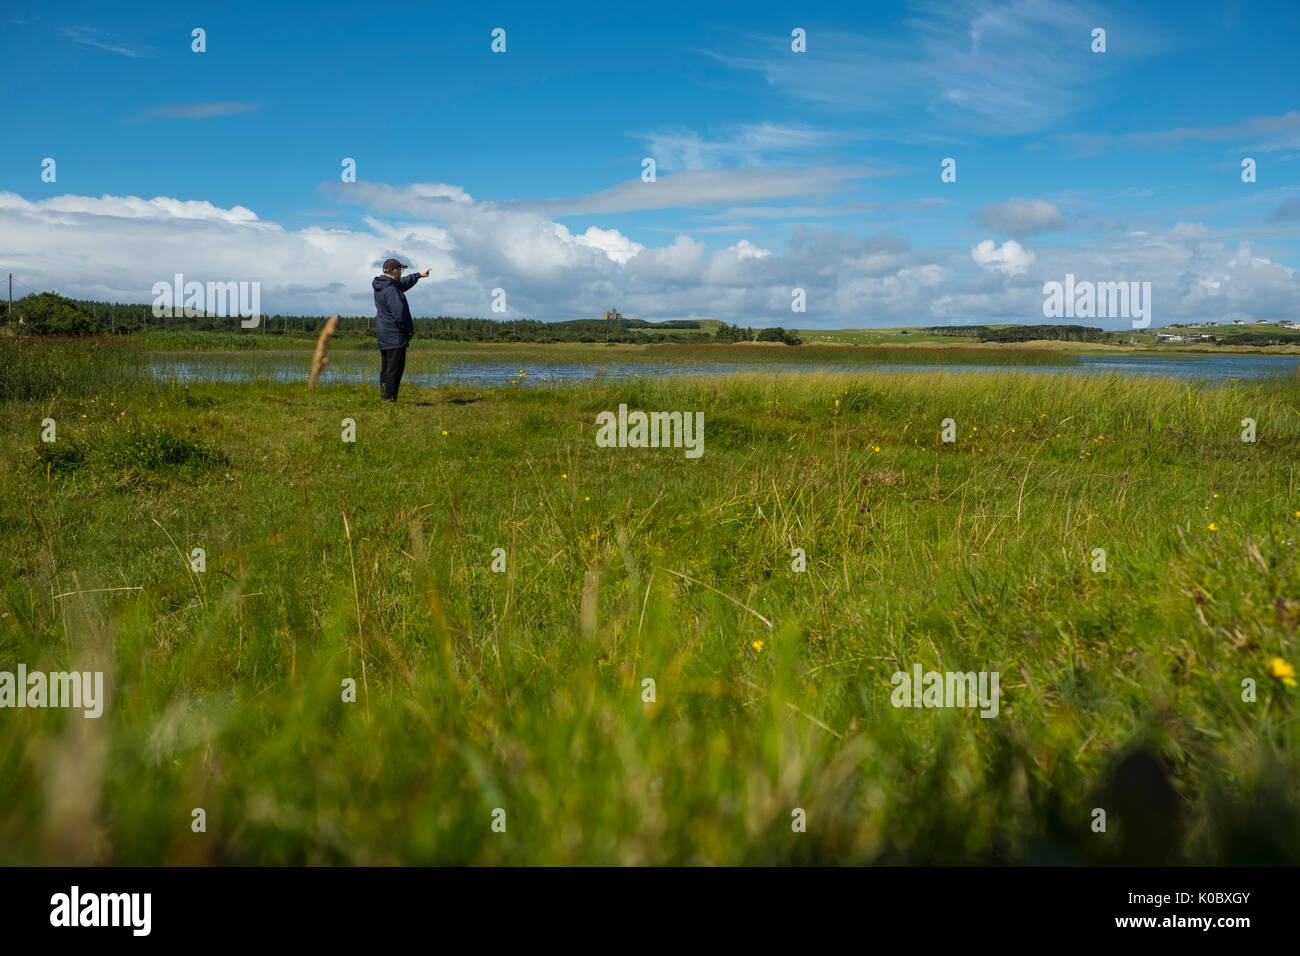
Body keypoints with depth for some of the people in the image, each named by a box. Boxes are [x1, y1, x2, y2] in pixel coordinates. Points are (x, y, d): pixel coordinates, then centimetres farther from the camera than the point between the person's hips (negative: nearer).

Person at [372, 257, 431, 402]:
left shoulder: (380, 286, 14)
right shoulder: (391, 290, -19)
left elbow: (403, 283, 32)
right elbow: (399, 314, -23)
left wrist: (419, 275, 43)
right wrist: (408, 329, -8)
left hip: (383, 335, 10)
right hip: (395, 336, -10)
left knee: (386, 368, 14)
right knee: (395, 368, -8)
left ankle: (384, 397, 18)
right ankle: (390, 399, -9)